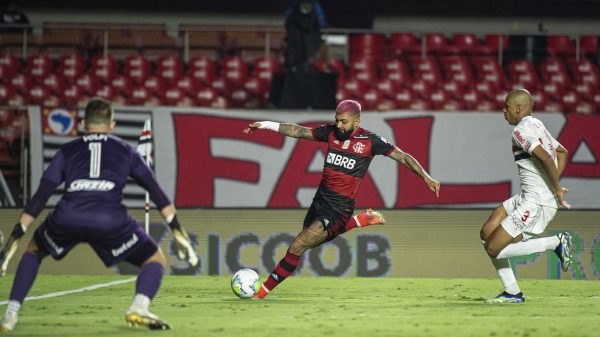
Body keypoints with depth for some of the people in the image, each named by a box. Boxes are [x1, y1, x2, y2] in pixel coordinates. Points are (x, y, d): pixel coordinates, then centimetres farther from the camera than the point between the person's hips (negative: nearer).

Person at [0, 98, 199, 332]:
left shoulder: (67, 151, 25)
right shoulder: (125, 150, 25)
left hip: (67, 217, 2)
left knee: (34, 250, 31)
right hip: (111, 220, -2)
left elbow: (39, 197, 20)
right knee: (156, 260, 17)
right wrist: (177, 229, 19)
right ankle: (139, 308, -12)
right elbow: (154, 190, 18)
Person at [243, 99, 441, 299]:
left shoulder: (369, 141, -9)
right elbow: (298, 131, 11)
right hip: (320, 199, 7)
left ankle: (263, 291, -3)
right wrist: (265, 125, 6)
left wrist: (426, 177, -13)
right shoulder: (331, 132, 4)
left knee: (298, 247, -13)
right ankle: (362, 220, 29)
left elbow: (403, 157, -5)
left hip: (340, 206, -7)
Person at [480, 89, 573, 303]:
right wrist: (553, 186, 21)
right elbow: (562, 153, 28)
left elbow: (545, 158, -28)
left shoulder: (521, 130, -15)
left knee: (494, 249, -8)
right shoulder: (537, 126, 16)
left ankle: (556, 243, -6)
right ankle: (512, 293, 13)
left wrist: (557, 189, -19)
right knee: (487, 233, 11)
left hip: (536, 203, -10)